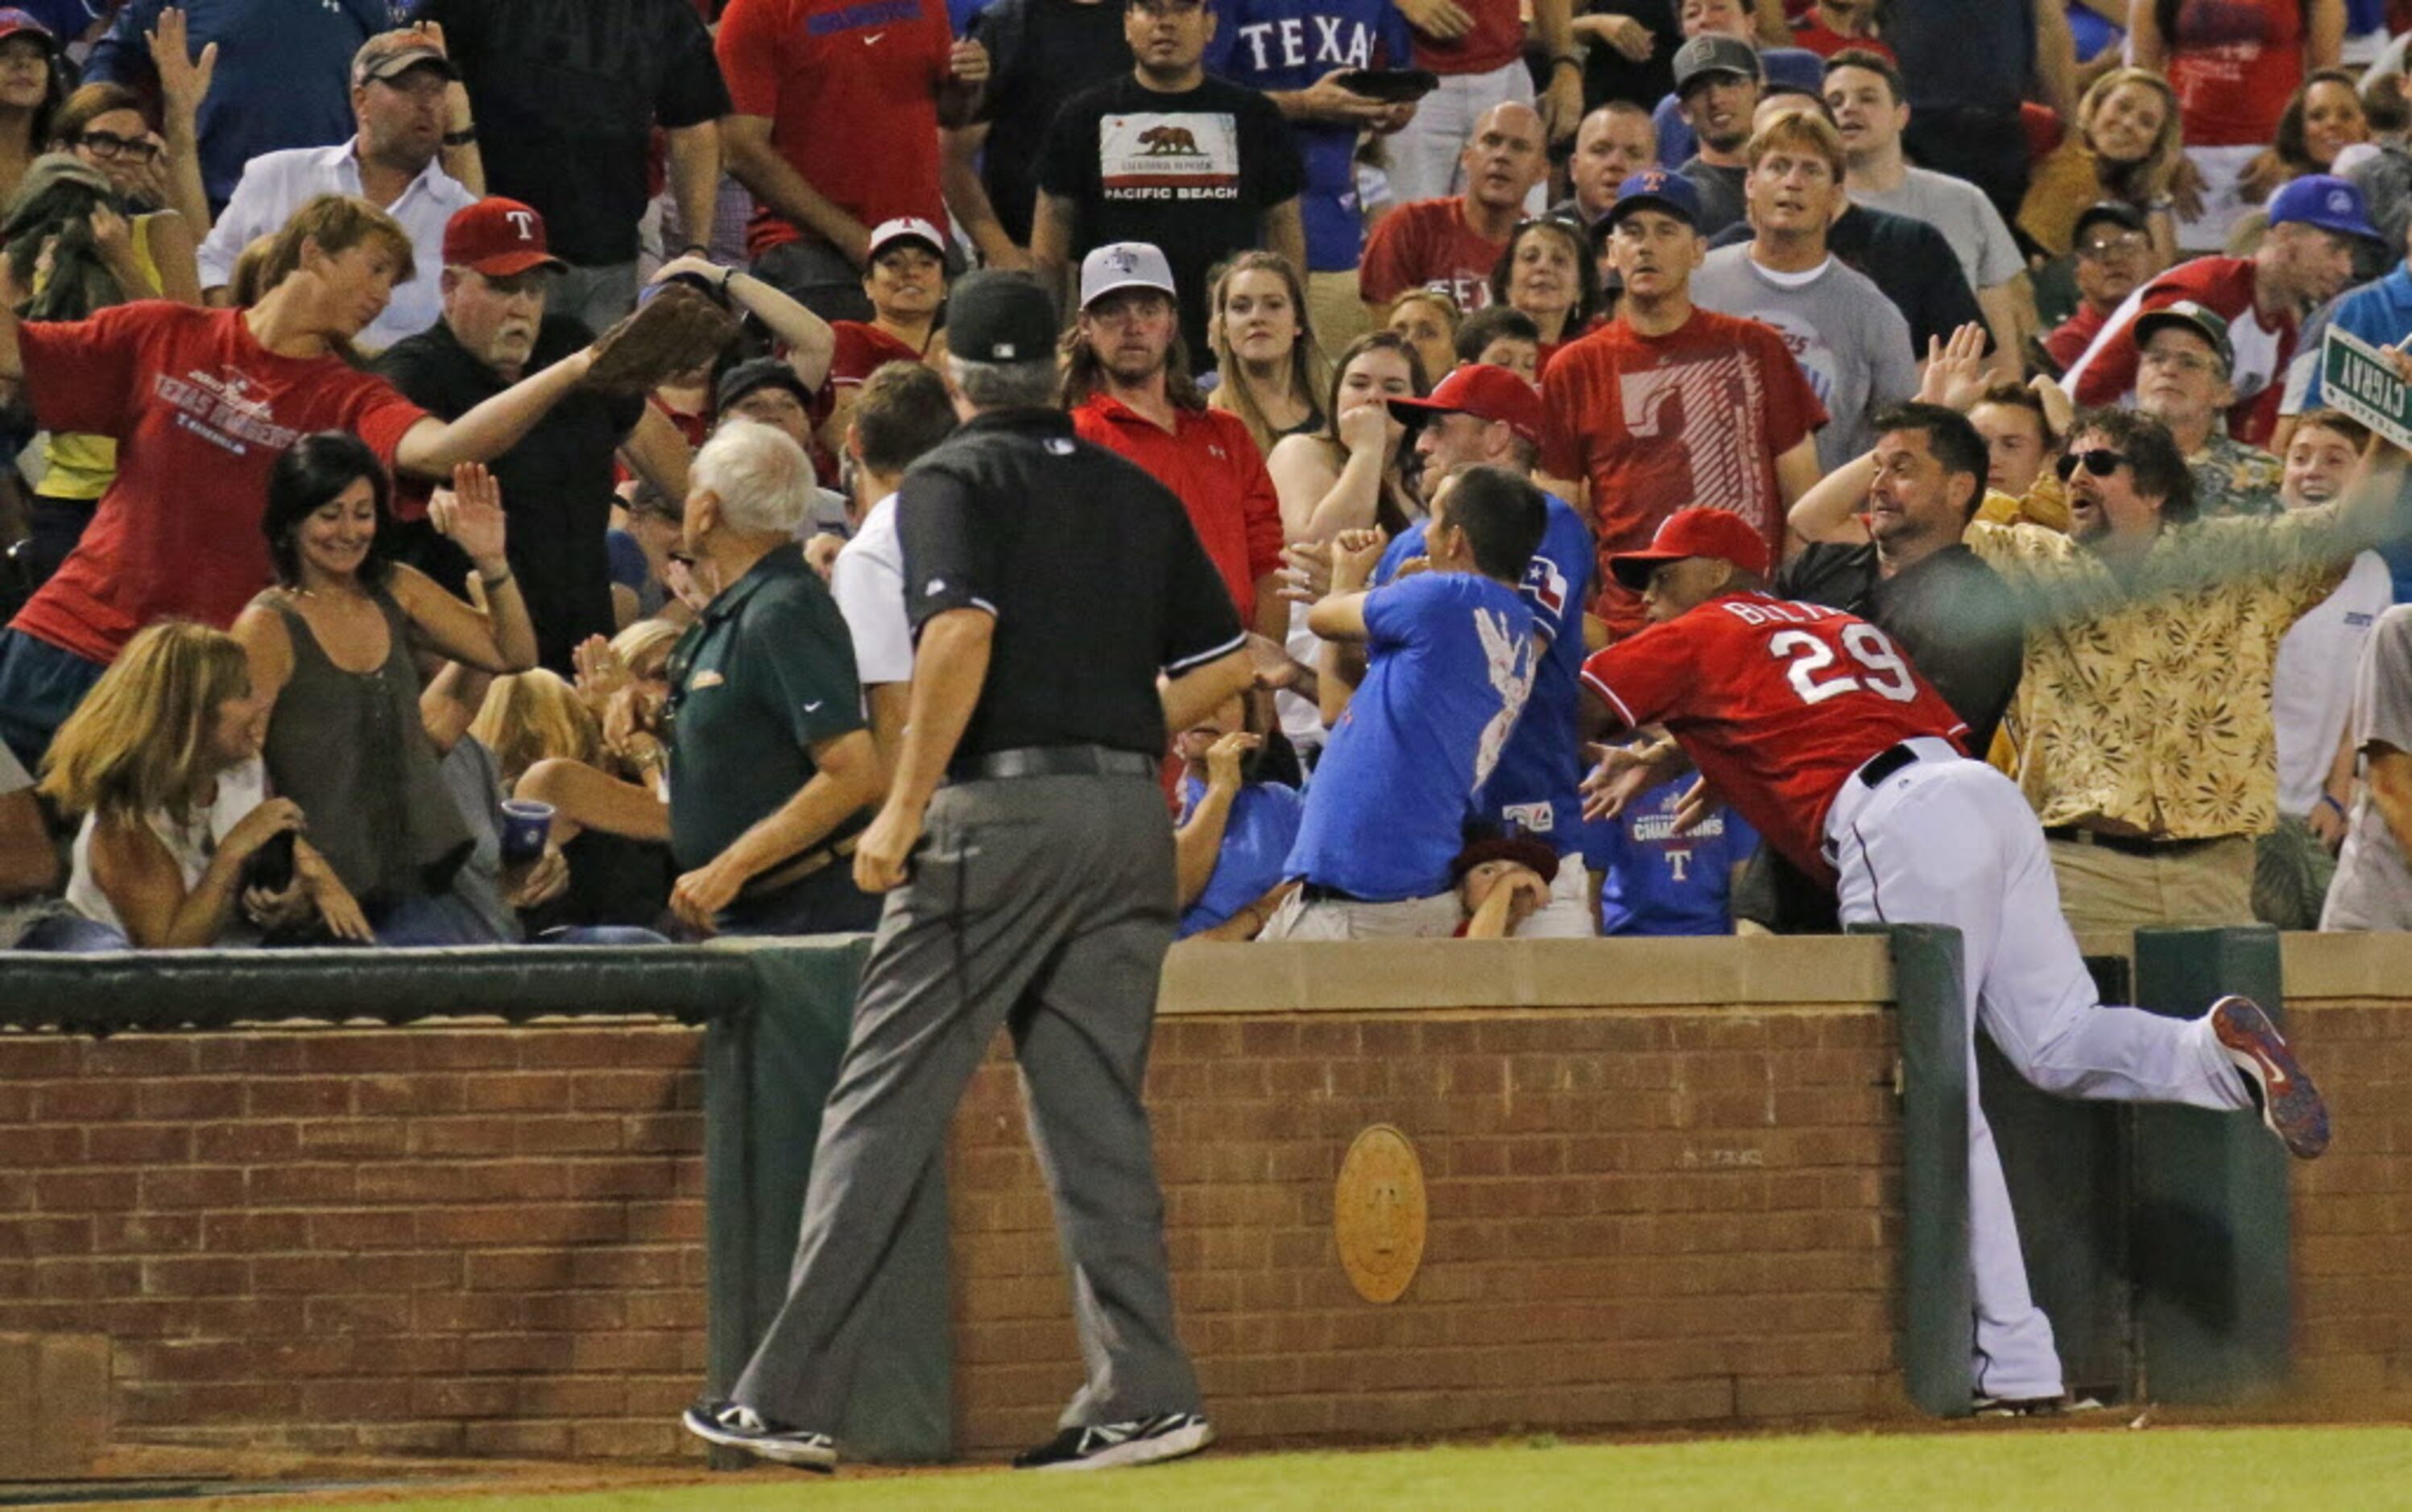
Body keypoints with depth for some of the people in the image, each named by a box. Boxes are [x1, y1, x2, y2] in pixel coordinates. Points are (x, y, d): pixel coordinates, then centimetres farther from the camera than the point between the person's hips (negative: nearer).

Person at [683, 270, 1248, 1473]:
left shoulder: (953, 478, -1)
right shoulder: (1137, 493, 16)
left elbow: (963, 630, -17)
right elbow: (1224, 663, 16)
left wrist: (905, 806, -14)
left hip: (999, 809, -6)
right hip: (1130, 813, 6)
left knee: (883, 1103, -4)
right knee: (1096, 1113, 9)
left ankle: (789, 1400, -5)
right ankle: (1141, 1395, 1)